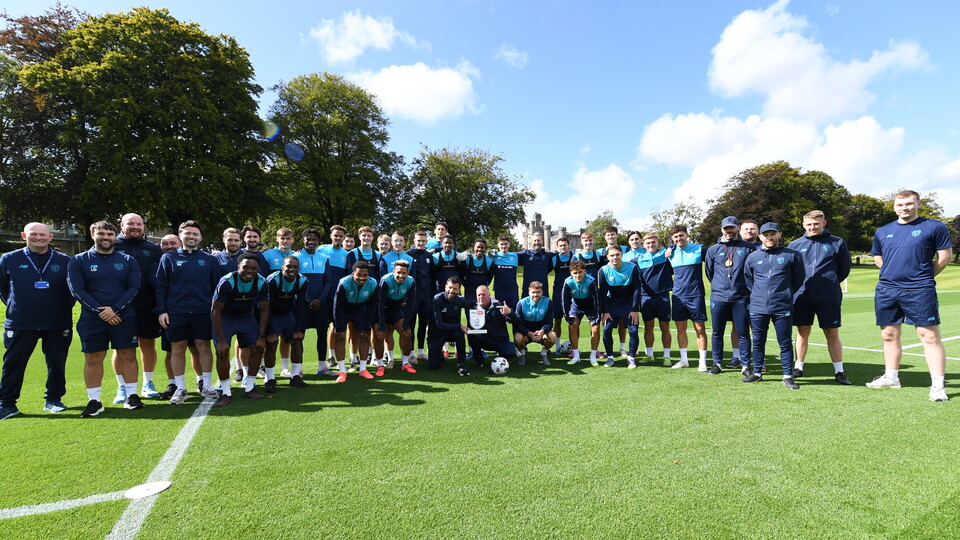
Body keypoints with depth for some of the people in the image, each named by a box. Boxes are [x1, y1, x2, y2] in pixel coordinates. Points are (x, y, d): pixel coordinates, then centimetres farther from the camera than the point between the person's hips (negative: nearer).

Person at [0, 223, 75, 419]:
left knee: (57, 363, 6)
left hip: (57, 324, 0)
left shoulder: (64, 261, 3)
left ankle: (53, 399, 19)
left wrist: (64, 308, 6)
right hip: (20, 324, 0)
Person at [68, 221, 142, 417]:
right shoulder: (78, 261, 4)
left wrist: (114, 309, -13)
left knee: (128, 355, 3)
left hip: (124, 317, 1)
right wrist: (100, 311, -12)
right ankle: (94, 401, 13)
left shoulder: (128, 261, 6)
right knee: (93, 358, 3)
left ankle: (132, 395, 12)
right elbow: (77, 290, -3)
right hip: (92, 319, 0)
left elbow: (134, 288, 0)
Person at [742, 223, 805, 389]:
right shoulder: (752, 257, 8)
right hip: (757, 308, 2)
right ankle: (757, 373, 22)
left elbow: (798, 279, 10)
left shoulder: (792, 255, 2)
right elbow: (748, 279, 20)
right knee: (758, 342, 10)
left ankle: (788, 376, 13)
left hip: (783, 308, -2)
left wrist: (785, 294, 10)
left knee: (785, 343, 3)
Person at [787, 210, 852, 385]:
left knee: (832, 334, 3)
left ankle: (839, 371, 12)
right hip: (802, 297, 1)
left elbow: (845, 268, 11)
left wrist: (830, 283, 11)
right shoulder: (795, 245, 6)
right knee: (802, 332, 8)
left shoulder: (837, 243, 4)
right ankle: (798, 367, 17)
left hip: (829, 298, -1)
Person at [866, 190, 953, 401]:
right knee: (889, 335, 12)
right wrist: (894, 272, 12)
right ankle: (891, 377, 25)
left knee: (929, 336, -4)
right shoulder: (882, 231, 12)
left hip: (920, 291, -4)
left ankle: (937, 385, 2)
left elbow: (945, 256, 3)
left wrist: (924, 275, 6)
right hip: (886, 291, 4)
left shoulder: (934, 227, 1)